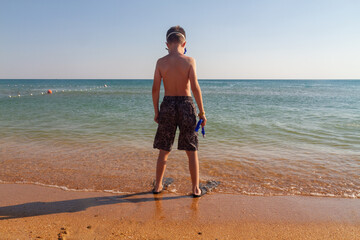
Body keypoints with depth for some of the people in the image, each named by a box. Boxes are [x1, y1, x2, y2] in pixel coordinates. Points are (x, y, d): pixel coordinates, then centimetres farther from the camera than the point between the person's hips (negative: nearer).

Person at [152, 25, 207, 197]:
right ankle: (196, 188, 18)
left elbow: (155, 88, -2)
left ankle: (158, 186, 25)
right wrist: (202, 111, -4)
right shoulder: (189, 61, -6)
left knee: (164, 151, 15)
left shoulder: (161, 62, -1)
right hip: (186, 105, -1)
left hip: (167, 105, 2)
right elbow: (195, 88, -11)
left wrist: (156, 111, 8)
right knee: (192, 151, 11)